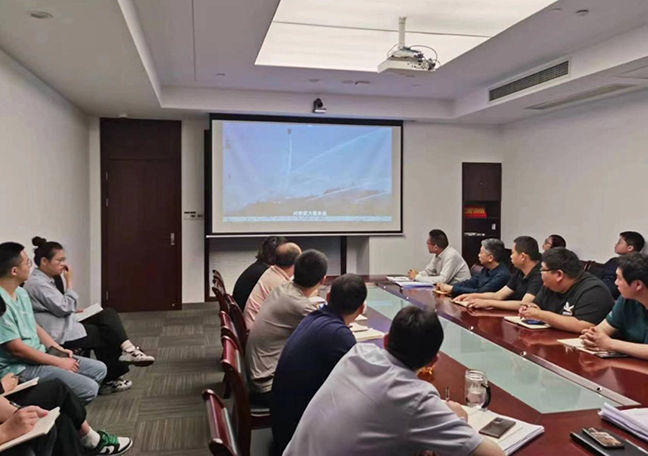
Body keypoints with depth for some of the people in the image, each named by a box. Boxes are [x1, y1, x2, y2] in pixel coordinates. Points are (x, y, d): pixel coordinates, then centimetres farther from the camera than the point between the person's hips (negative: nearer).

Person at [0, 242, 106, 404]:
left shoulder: (21, 293, 7)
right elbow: (17, 349, -23)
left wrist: (58, 349, 4)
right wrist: (59, 362, -16)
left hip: (40, 355, 10)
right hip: (19, 368, -10)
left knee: (99, 369, 6)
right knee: (89, 388, -20)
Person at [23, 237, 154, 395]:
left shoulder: (45, 280, 14)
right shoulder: (36, 283, -18)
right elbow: (64, 307, -21)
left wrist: (75, 311, 7)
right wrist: (69, 281, -15)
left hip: (64, 328, 10)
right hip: (60, 335, -10)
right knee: (108, 334, -6)